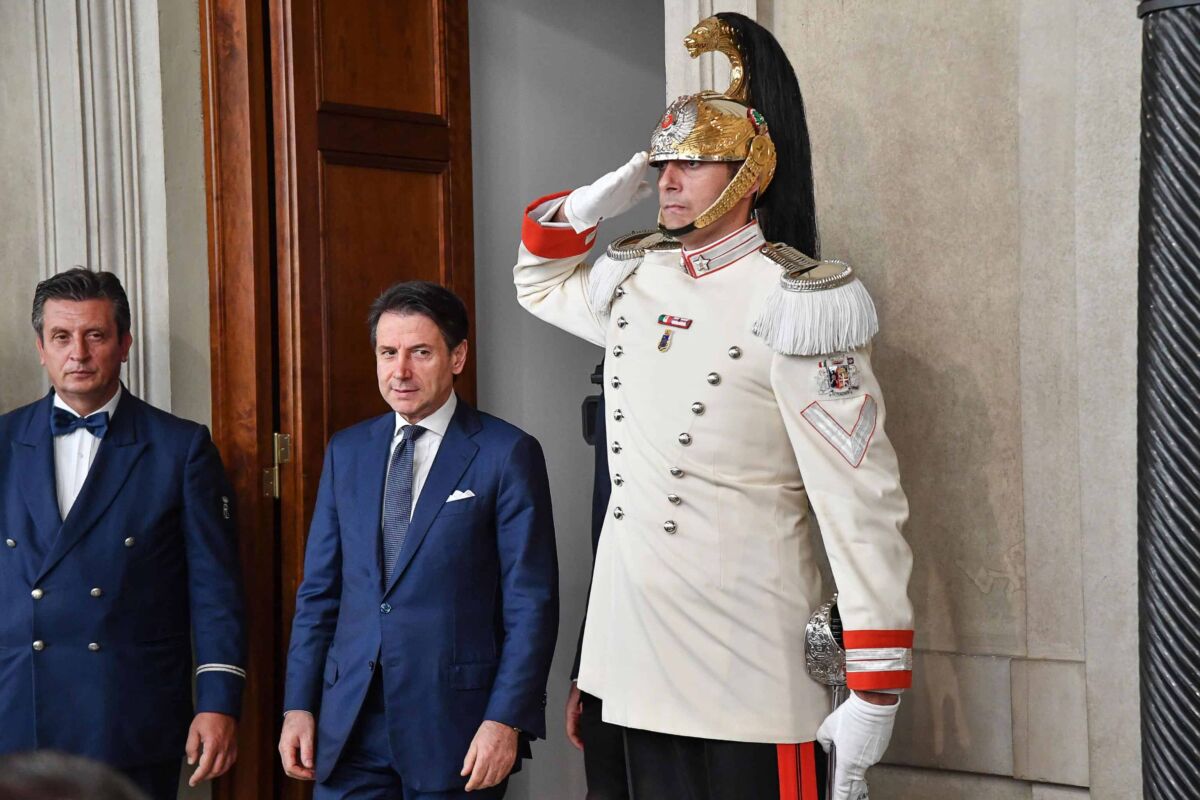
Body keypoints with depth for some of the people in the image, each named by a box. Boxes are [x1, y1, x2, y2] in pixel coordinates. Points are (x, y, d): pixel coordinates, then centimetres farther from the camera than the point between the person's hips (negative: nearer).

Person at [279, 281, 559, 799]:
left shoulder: (508, 454, -4)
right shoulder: (346, 451, 11)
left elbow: (532, 602, -6)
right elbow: (319, 590, 12)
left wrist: (507, 720, -13)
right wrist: (298, 705, 5)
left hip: (455, 722, -4)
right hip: (350, 722, 4)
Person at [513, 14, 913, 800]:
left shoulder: (793, 304, -12)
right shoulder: (635, 279, 9)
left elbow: (862, 506, -14)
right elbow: (540, 279, 32)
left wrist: (874, 691, -17)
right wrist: (596, 202, 10)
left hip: (752, 672, -6)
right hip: (637, 647, 7)